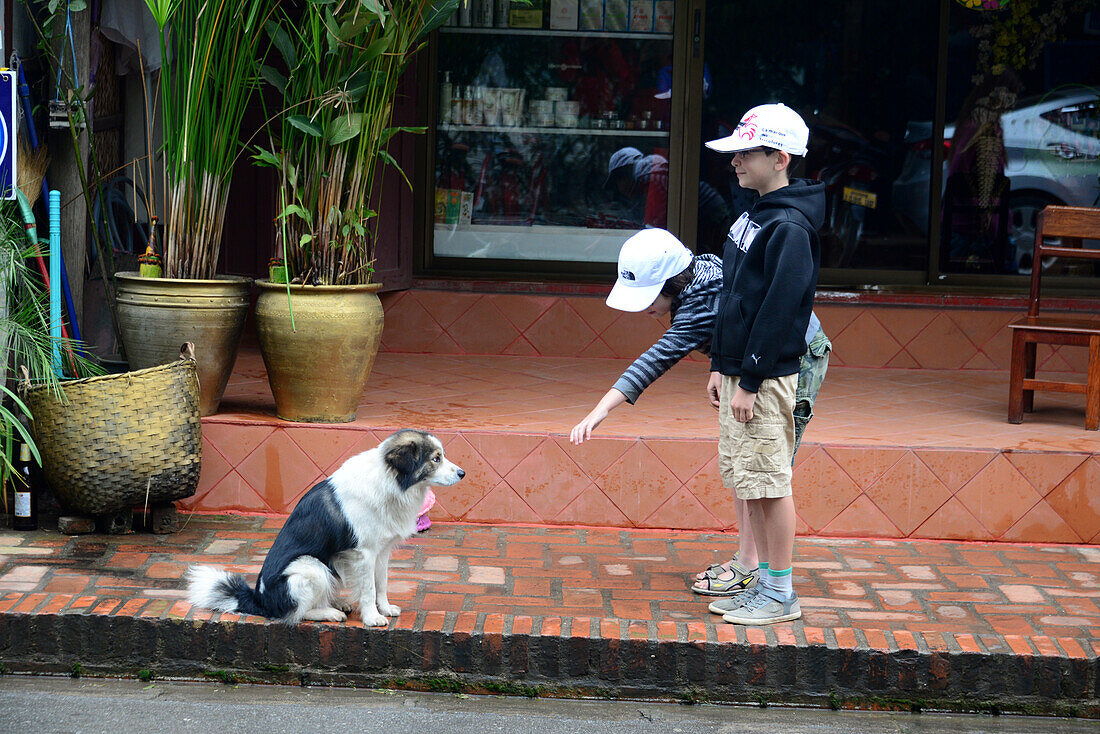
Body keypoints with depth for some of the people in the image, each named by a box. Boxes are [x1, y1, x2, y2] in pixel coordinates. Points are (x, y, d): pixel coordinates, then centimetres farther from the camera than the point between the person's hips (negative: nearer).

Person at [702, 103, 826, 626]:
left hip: (767, 376, -10)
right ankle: (764, 584, 22)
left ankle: (781, 595, 6)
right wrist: (720, 365, 16)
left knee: (770, 483, -3)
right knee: (747, 481, 13)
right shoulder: (753, 216, 14)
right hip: (740, 371, 10)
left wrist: (750, 381, -19)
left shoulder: (790, 227, -16)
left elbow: (777, 309, -20)